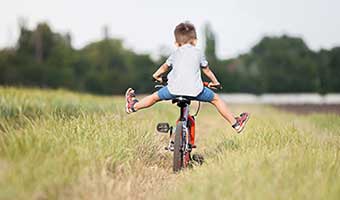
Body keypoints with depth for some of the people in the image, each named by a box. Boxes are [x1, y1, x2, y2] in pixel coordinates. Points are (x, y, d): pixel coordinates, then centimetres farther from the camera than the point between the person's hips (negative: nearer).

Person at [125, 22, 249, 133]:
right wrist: (215, 82, 40)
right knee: (216, 99, 15)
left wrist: (156, 75, 53)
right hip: (195, 89, -1)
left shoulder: (175, 54, 18)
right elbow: (207, 70, 23)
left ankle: (134, 106, 41)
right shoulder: (198, 53, 14)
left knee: (156, 97, 25)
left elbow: (165, 67, 34)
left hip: (174, 89, 1)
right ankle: (235, 123, 17)